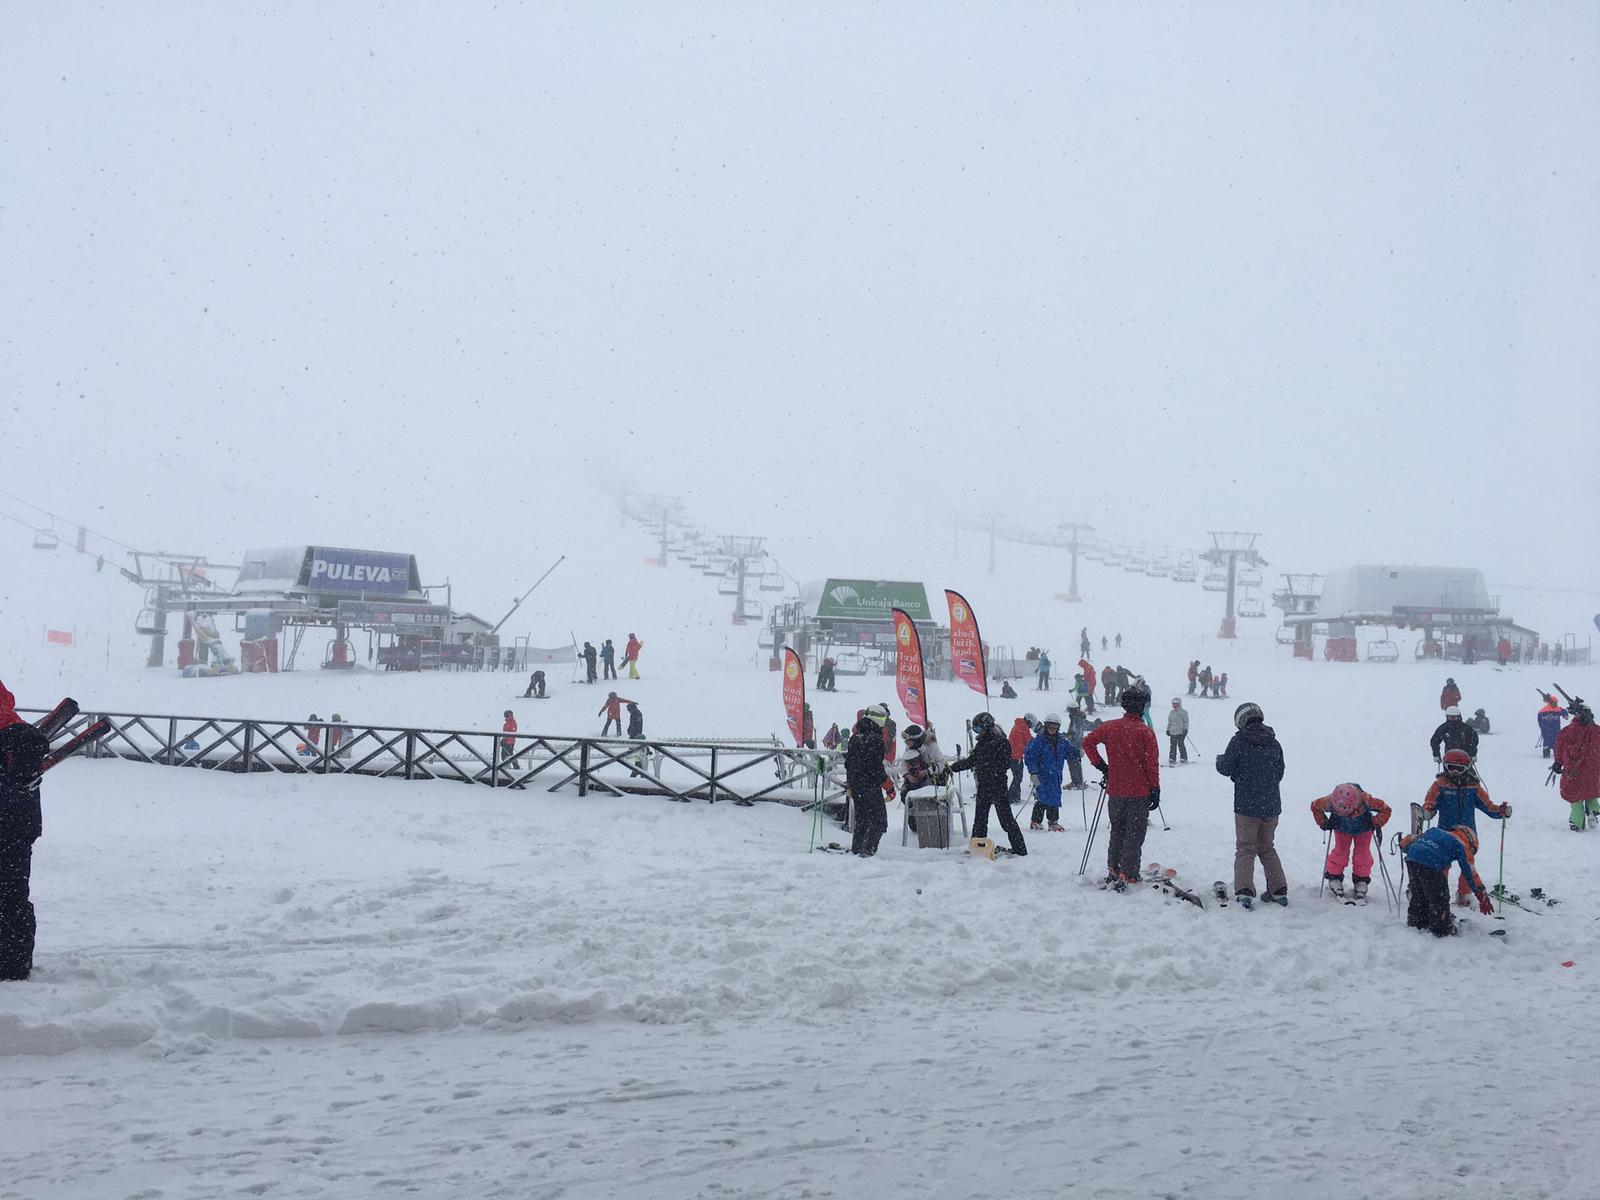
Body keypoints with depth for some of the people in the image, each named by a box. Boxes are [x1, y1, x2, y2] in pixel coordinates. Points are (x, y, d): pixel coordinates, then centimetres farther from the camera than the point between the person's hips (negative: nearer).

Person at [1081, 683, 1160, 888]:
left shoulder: (1110, 727, 0)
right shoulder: (1145, 732, -12)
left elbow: (1088, 742, 1)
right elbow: (1152, 764, -11)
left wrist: (1100, 765, 7)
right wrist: (1155, 790, -5)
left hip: (1115, 790, 4)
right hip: (1139, 792, -4)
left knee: (1117, 830, 19)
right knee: (1134, 834, 3)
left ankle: (1113, 869, 22)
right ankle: (1127, 875, -1)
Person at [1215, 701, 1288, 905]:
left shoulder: (1239, 741, -11)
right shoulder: (1274, 743, 3)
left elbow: (1225, 768, -9)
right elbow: (1279, 774, 11)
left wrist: (1220, 759, 12)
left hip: (1246, 806, -4)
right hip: (1271, 806, 4)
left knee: (1245, 849, 3)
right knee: (1268, 848, 19)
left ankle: (1244, 891, -12)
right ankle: (1279, 890, 17)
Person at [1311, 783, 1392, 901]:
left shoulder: (1365, 801, -42)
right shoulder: (1330, 801, -38)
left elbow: (1385, 809, -25)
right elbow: (1315, 806, -15)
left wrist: (1376, 823, -31)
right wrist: (1323, 823, -20)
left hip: (1363, 829, 0)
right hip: (1341, 829, 0)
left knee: (1362, 852, 0)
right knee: (1340, 851, -3)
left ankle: (1361, 882, 14)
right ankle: (1334, 879, 13)